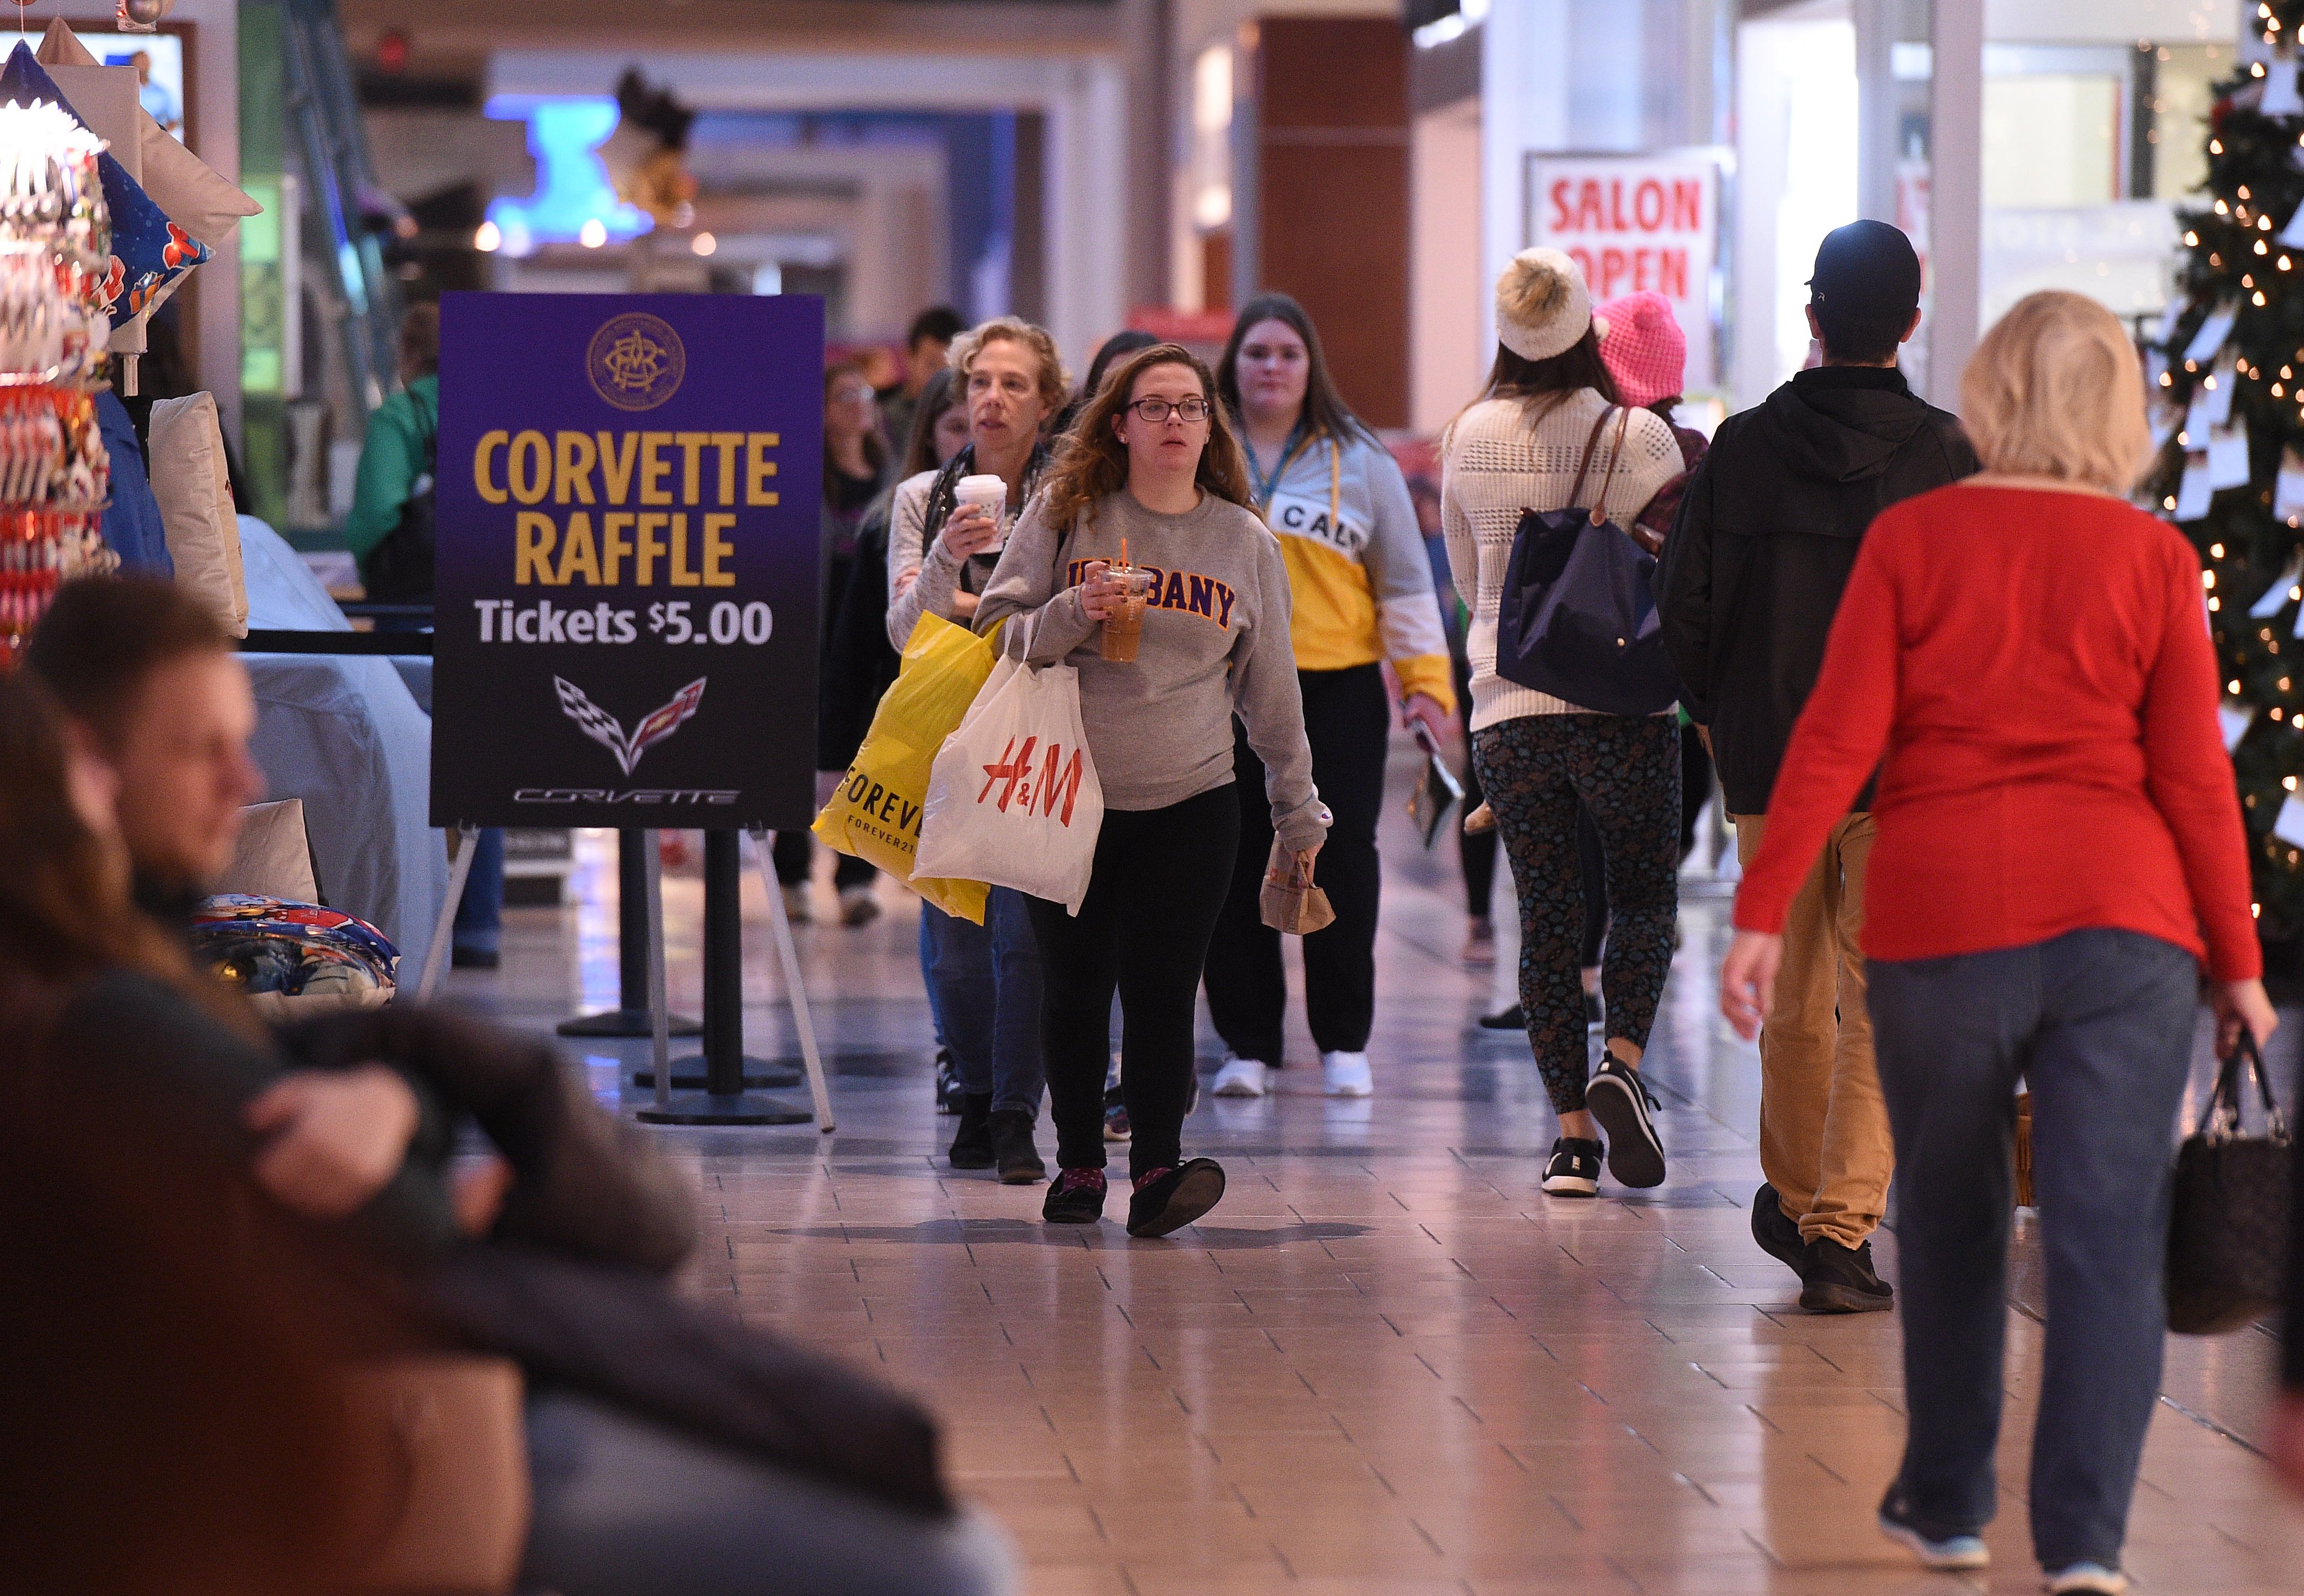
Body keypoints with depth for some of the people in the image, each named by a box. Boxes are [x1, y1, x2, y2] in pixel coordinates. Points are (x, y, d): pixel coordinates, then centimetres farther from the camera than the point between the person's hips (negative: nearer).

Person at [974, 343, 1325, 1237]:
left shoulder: (1247, 544, 9)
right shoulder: (1063, 516, 3)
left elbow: (1271, 690, 15)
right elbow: (996, 630, 2)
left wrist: (1297, 811, 19)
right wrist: (1074, 615, -16)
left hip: (1190, 806, 0)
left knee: (1161, 992, -9)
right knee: (1074, 990, 5)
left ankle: (1157, 1169, -11)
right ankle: (1078, 1165, 16)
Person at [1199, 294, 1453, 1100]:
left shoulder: (1359, 461, 8)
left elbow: (1405, 580, 9)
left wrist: (1425, 679, 1)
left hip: (1338, 692, -1)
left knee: (1340, 864, -2)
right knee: (1233, 869, 1)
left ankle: (1344, 1042, 8)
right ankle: (1246, 1043, 11)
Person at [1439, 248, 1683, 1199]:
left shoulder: (1468, 440, 2)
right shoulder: (1639, 438, -8)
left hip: (1509, 708, 2)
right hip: (1624, 703, -2)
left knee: (1546, 916, 7)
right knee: (1645, 896, 13)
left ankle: (1572, 1131, 4)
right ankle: (1622, 1058, -10)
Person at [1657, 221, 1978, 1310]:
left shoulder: (1743, 448, -1)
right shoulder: (1947, 456, -7)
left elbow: (1681, 604, 1)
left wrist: (1723, 722, 15)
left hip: (1772, 768, 3)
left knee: (1793, 1001, 18)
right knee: (1882, 1008, 0)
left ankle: (1794, 1201, 33)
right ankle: (1840, 1232, -8)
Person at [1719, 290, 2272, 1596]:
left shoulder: (1912, 538, 1)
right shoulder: (2154, 559, 1)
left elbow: (1836, 742, -5)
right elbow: (2197, 778, 0)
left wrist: (1762, 917, -3)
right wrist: (2238, 964, 7)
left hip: (1941, 922, 1)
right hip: (2121, 923, -1)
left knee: (1950, 1226, 18)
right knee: (2110, 1241, -1)